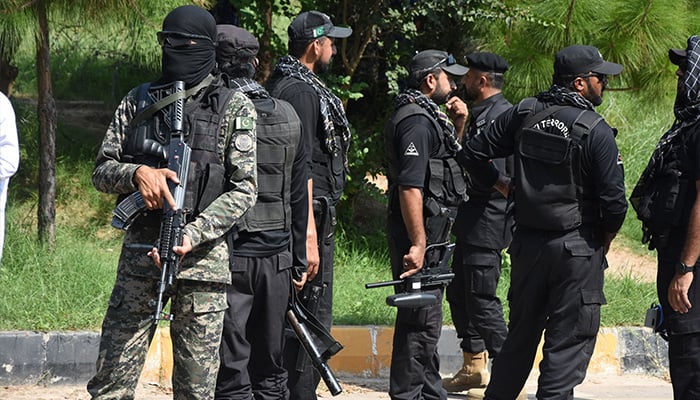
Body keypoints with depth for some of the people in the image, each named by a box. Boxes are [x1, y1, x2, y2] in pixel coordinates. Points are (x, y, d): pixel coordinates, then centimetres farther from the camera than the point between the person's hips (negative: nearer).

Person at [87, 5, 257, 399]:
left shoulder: (234, 108, 2)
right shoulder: (138, 101, 12)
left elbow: (244, 190, -4)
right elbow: (102, 171, 13)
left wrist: (192, 235, -17)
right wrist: (137, 173, -10)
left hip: (203, 255, -3)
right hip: (140, 250, 3)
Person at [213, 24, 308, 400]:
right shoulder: (288, 116, 7)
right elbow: (299, 196, 12)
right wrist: (299, 260, 19)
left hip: (229, 256, -5)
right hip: (276, 258, 5)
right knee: (270, 369, 14)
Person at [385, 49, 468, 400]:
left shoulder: (427, 116, 15)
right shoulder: (416, 121, -18)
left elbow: (445, 161, 32)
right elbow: (409, 186, -26)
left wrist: (457, 127, 15)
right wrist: (417, 243, -29)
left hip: (431, 230, 11)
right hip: (420, 230, -11)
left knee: (426, 318, 19)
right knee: (421, 320, -8)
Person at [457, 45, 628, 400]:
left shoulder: (524, 114, 1)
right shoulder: (596, 131, -14)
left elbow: (472, 154, 6)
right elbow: (614, 201, -15)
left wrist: (503, 186, 19)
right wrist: (606, 238, 3)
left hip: (527, 242, 6)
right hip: (577, 249, -6)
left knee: (521, 333, 18)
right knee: (568, 340, 1)